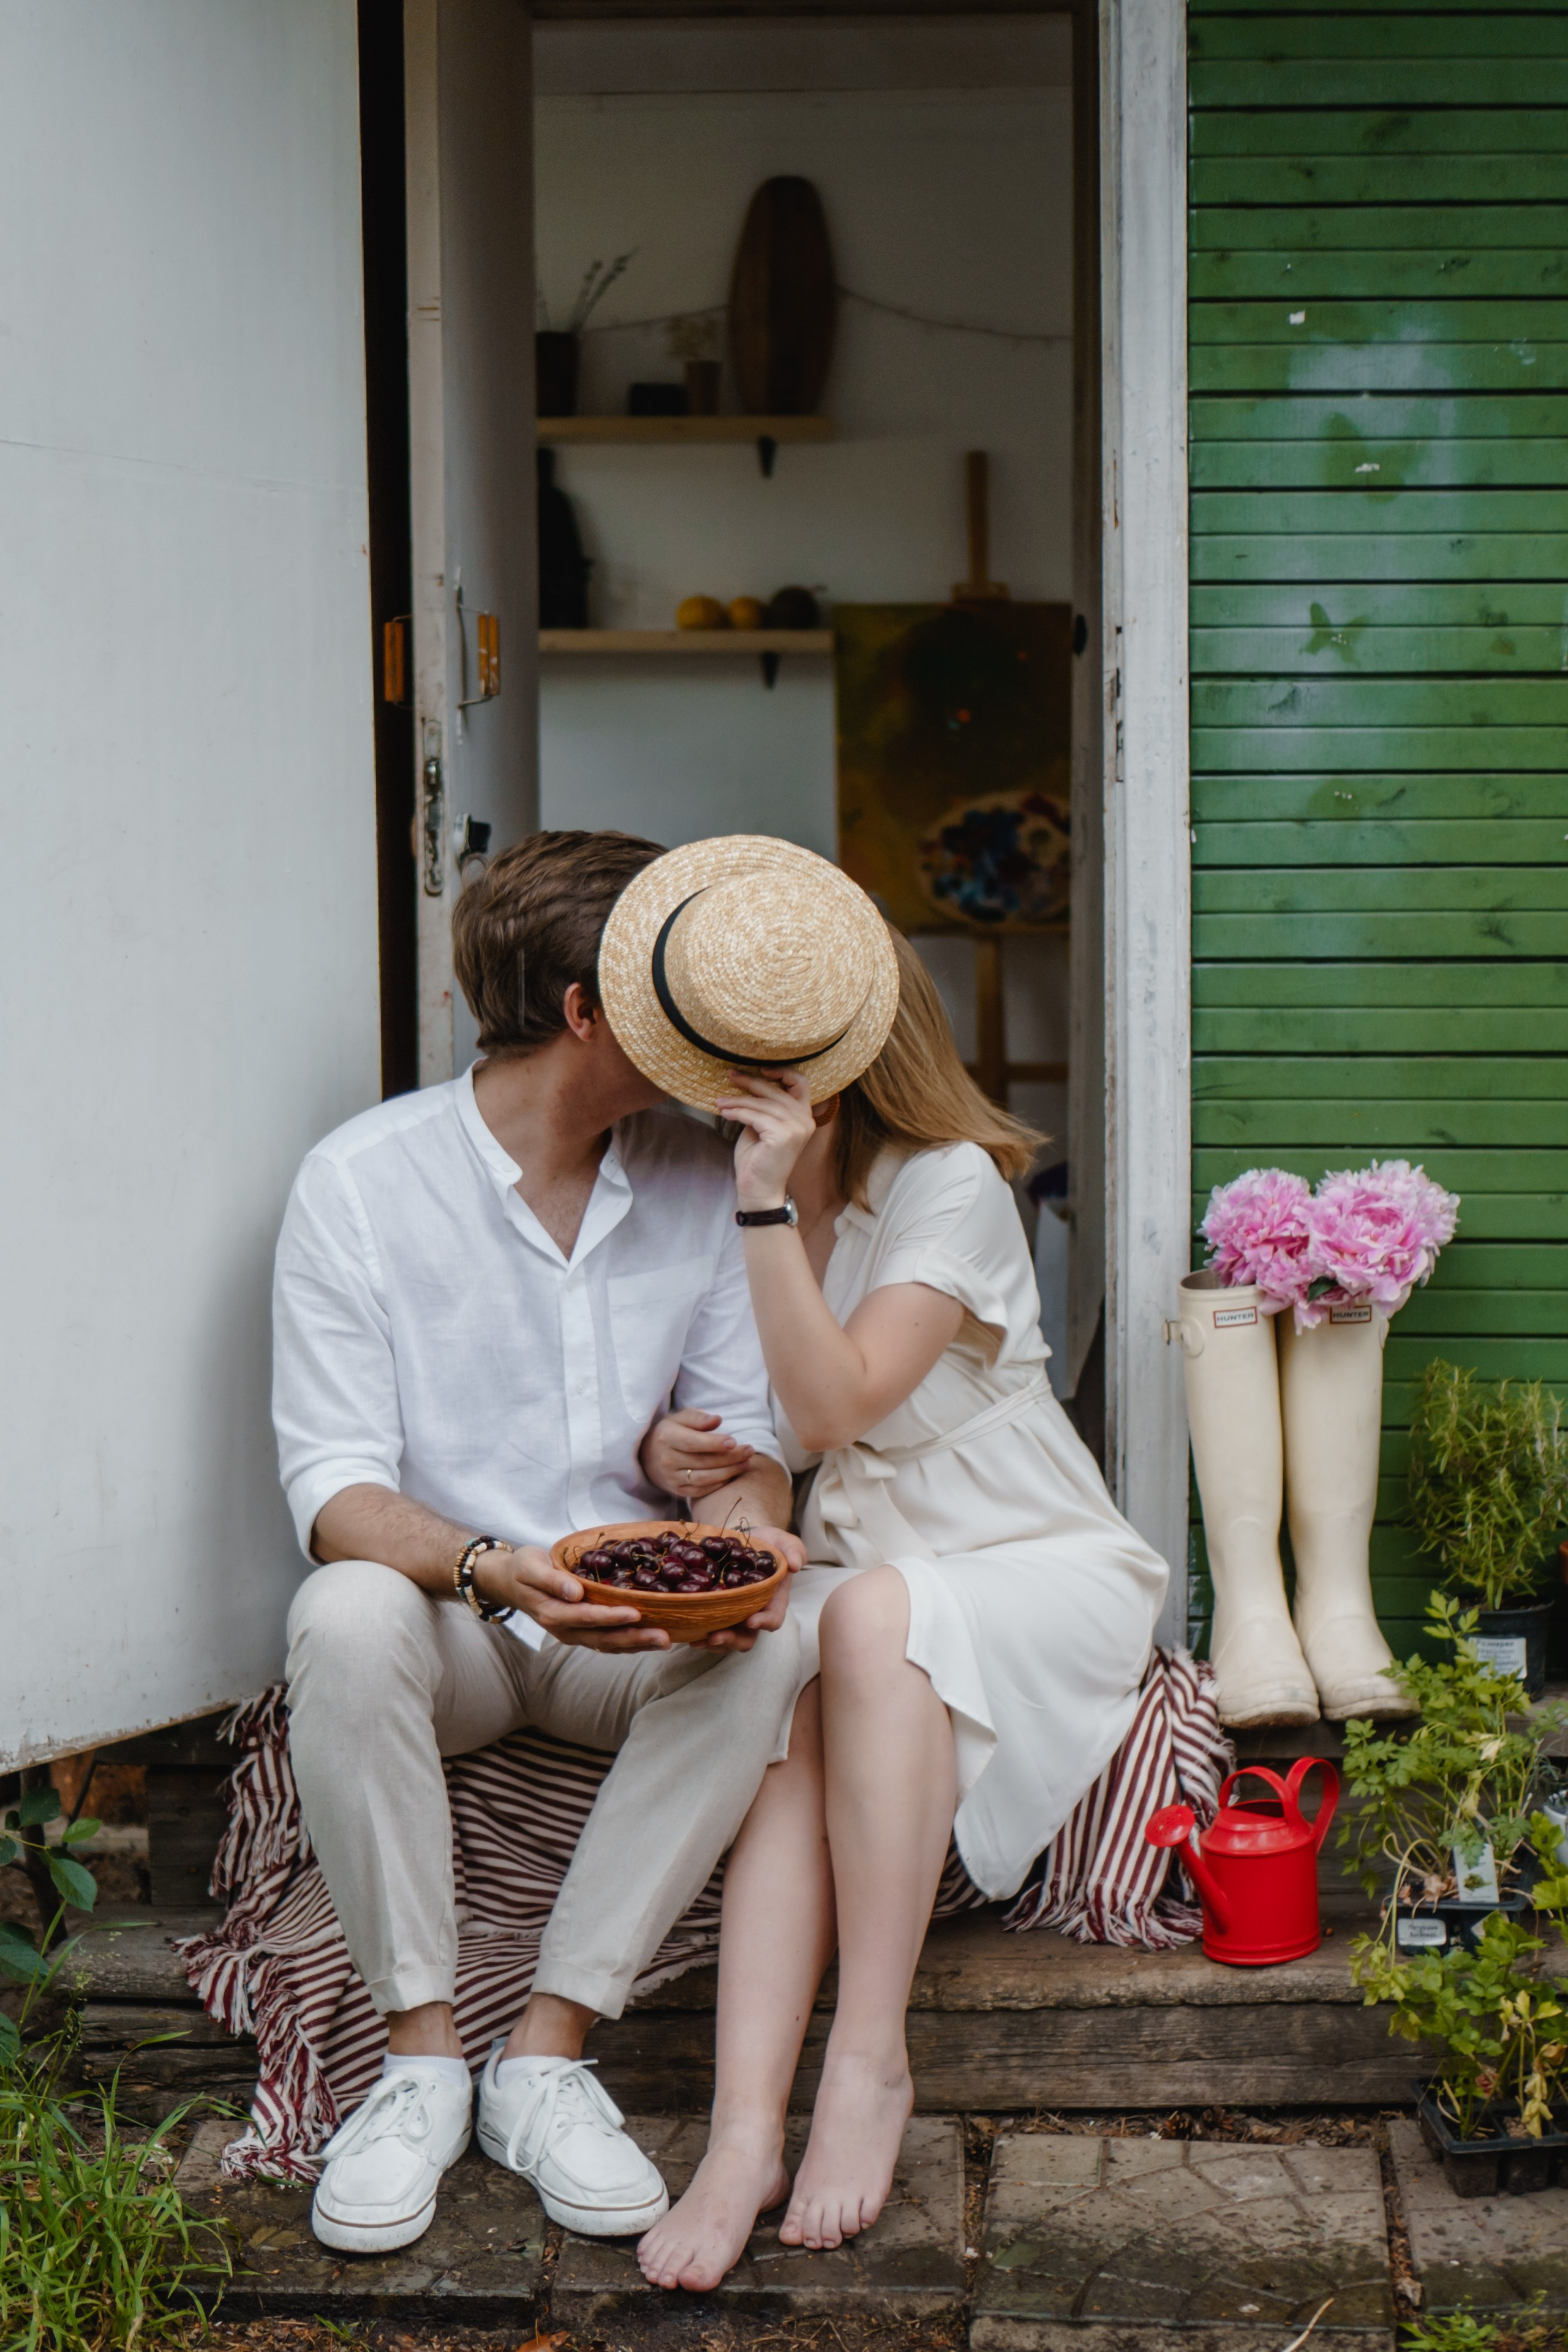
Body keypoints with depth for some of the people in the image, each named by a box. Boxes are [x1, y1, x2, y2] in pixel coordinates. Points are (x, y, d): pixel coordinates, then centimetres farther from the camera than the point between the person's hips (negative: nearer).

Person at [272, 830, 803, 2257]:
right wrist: (490, 1569, -35)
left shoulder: (697, 1178, 2)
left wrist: (748, 1527, -20)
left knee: (768, 1641, -29)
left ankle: (548, 2056, -22)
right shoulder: (362, 1181, -11)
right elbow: (333, 1485, -15)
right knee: (346, 1619, -36)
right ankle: (423, 2054, -21)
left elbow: (737, 1428, 5)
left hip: (633, 1626, 3)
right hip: (446, 1618, -3)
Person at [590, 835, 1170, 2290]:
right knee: (789, 1709, -31)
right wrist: (666, 1449, -8)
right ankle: (746, 2131, -44)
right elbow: (721, 1427, 16)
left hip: (1035, 1568, -4)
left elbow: (833, 1407, -21)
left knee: (870, 1614, -37)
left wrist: (773, 1211, -27)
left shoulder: (951, 1186, -11)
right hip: (839, 1561, 4)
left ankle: (871, 2058, -31)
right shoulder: (730, 1188, 8)